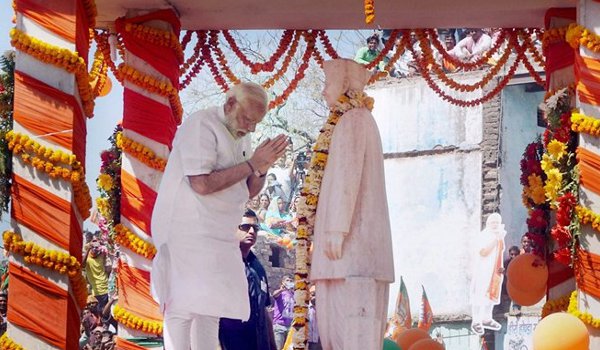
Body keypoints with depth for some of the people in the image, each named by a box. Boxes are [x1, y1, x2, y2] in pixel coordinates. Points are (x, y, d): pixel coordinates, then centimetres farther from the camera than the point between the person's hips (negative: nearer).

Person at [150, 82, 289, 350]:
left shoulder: (241, 136, 14)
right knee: (184, 305, -11)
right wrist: (251, 164, -16)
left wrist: (262, 169, -3)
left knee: (210, 307, 7)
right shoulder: (201, 125, -12)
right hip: (187, 231, -9)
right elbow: (202, 184, -23)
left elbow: (248, 192, 18)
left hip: (218, 235, 9)